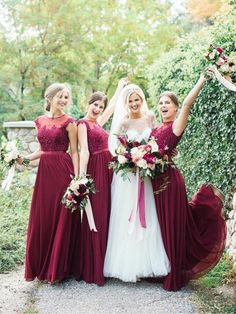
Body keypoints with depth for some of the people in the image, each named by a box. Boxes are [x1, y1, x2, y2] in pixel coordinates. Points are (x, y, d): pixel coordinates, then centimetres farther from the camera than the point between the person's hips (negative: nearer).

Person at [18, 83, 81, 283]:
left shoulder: (69, 122, -3)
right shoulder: (40, 121, 12)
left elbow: (74, 152, -5)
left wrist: (77, 178, -12)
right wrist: (25, 159, 4)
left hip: (63, 171, -5)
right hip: (44, 171, 5)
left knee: (62, 219, 1)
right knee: (41, 219, 7)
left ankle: (58, 268, 15)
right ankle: (41, 266, 21)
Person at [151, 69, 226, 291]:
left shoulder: (176, 126, -6)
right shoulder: (155, 129, 16)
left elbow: (187, 104, -22)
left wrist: (202, 80, -28)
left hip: (169, 180, -7)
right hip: (154, 180, 7)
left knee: (172, 227, 0)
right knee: (157, 226, 15)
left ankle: (174, 276, 11)